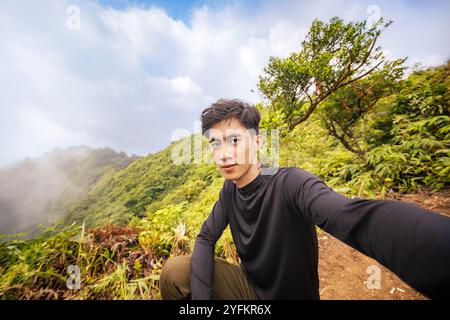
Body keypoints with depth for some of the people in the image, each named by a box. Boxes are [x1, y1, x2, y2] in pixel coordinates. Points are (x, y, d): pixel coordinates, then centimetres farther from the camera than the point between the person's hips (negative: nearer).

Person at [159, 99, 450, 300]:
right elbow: (207, 237, -6)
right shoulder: (230, 189, -10)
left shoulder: (290, 183, -29)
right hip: (250, 288, 4)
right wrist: (200, 294, -21)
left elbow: (357, 218, -47)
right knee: (176, 271, -12)